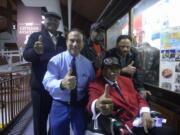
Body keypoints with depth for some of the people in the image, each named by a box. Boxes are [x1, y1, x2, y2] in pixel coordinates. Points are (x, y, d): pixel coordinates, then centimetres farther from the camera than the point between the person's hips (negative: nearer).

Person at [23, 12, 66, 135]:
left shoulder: (63, 40, 11)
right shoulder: (35, 36, 1)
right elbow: (26, 55, -11)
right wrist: (36, 51, -31)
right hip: (40, 84, -3)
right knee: (40, 118, 9)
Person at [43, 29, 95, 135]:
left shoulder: (87, 63, -2)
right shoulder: (56, 60, -12)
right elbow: (47, 82, -26)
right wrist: (62, 84, -48)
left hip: (80, 106, 2)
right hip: (60, 106, -1)